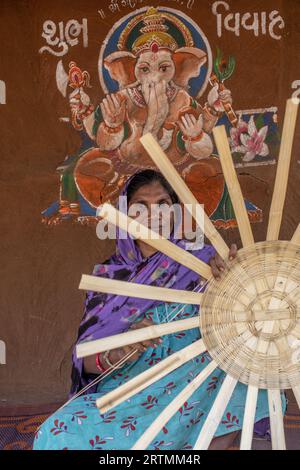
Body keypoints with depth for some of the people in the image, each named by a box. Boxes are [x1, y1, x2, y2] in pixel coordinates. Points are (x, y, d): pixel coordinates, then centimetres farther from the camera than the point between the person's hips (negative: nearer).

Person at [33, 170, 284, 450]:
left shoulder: (201, 259, 5)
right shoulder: (108, 274, 7)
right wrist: (114, 356, -23)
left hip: (187, 391, 0)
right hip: (122, 392, 0)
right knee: (56, 434, -28)